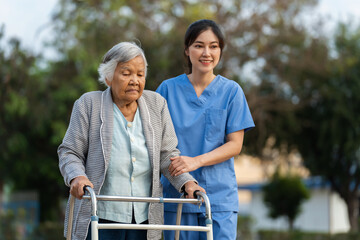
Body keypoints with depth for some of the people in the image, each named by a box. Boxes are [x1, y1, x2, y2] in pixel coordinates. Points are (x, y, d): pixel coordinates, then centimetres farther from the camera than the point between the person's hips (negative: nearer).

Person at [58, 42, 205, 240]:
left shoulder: (156, 105, 9)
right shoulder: (88, 105, 0)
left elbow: (167, 154, 11)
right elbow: (69, 152, 1)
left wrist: (186, 181, -5)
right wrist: (77, 177, -19)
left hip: (145, 217, 3)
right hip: (100, 217, -3)